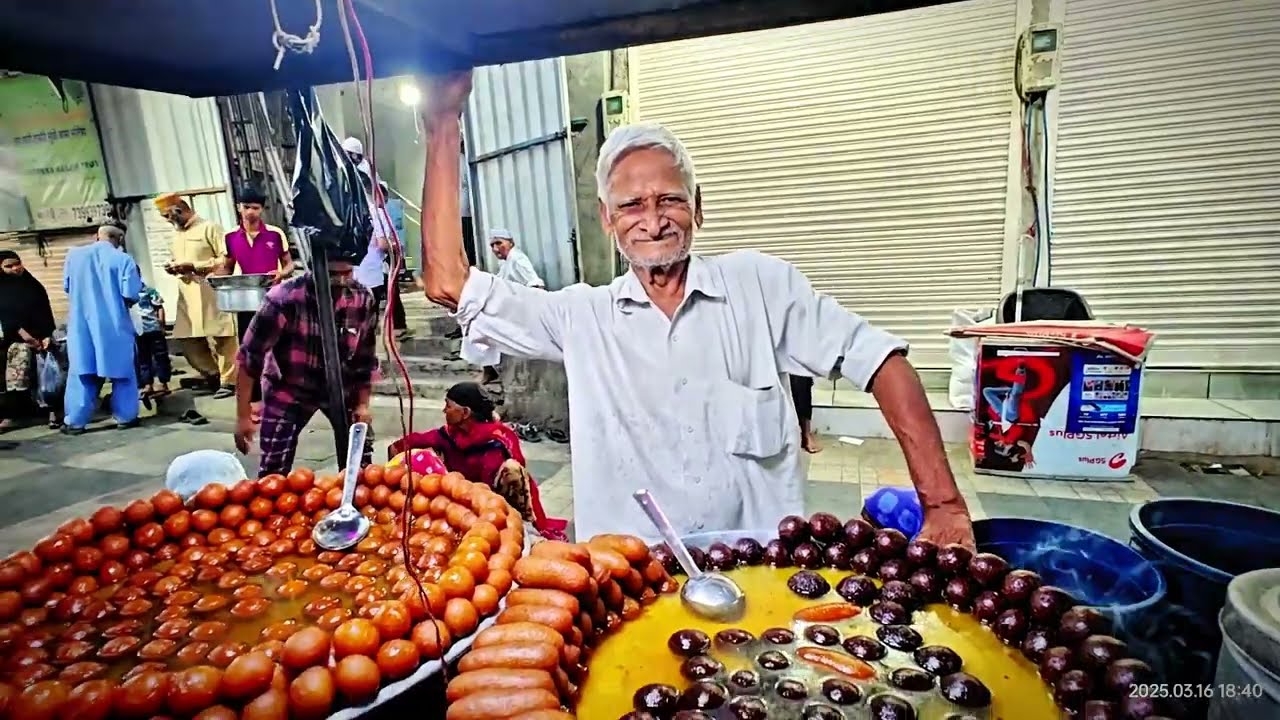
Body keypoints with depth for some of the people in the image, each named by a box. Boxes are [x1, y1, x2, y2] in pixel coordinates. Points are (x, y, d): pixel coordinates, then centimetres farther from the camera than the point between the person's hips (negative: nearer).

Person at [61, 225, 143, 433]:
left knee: (81, 373, 9)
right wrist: (136, 279, 7)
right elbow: (131, 295, -13)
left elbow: (66, 286, 16)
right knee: (122, 371, 8)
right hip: (114, 324, -3)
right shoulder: (123, 259, -8)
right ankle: (125, 417, 10)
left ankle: (75, 421, 11)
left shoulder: (73, 254, 6)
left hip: (81, 324, 3)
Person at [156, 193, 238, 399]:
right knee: (187, 338, 5)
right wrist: (175, 268, 5)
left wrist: (193, 266, -16)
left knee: (222, 338, -4)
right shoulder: (177, 234, 20)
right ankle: (213, 374, 20)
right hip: (188, 294, 8)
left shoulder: (209, 228, -4)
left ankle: (228, 381, 5)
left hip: (211, 292, -8)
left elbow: (225, 260, -11)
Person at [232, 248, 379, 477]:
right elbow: (249, 358, -20)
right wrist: (243, 416, -18)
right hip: (289, 389, -3)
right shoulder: (284, 299, -29)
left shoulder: (363, 299, -18)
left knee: (361, 461, 8)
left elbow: (366, 358, -4)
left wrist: (363, 403, -3)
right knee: (273, 472, -2)